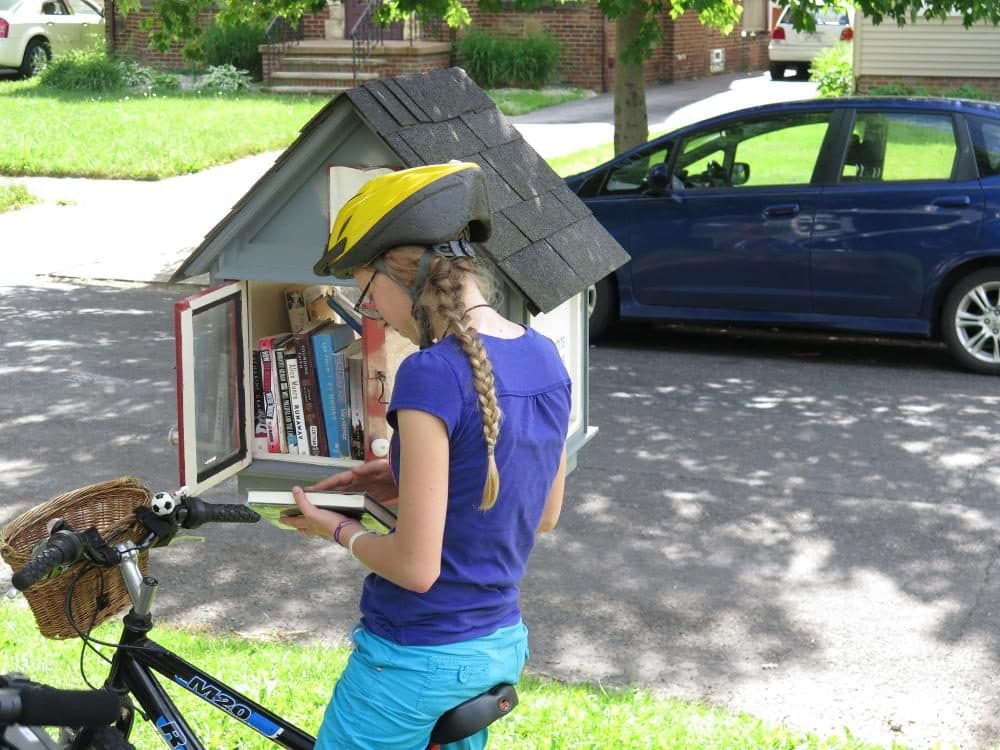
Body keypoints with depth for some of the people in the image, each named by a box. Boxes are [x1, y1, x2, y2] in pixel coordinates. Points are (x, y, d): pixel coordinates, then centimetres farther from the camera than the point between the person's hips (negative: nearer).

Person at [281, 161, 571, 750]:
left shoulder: (432, 375, -24)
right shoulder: (545, 359, 0)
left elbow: (417, 566, -23)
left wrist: (337, 529, -4)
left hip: (417, 658, -8)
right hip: (503, 647, 8)